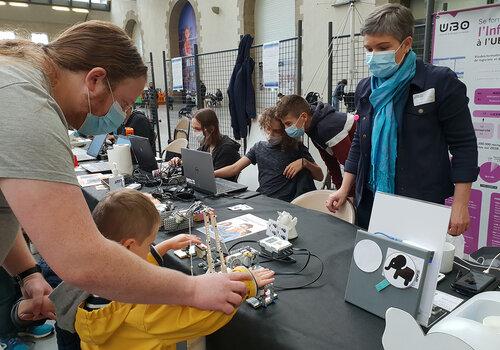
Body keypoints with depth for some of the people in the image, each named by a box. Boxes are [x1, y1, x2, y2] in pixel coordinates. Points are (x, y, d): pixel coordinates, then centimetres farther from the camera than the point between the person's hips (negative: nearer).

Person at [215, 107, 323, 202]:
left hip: (285, 203, -1)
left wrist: (304, 162, -15)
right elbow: (234, 168, 12)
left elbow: (320, 177, 4)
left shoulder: (296, 148, 5)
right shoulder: (259, 147, 16)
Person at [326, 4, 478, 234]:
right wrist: (344, 189, 8)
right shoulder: (366, 89, 7)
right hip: (369, 202, 5)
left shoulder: (441, 83, -7)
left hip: (421, 206, -4)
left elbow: (463, 146, -6)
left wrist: (460, 205, -11)